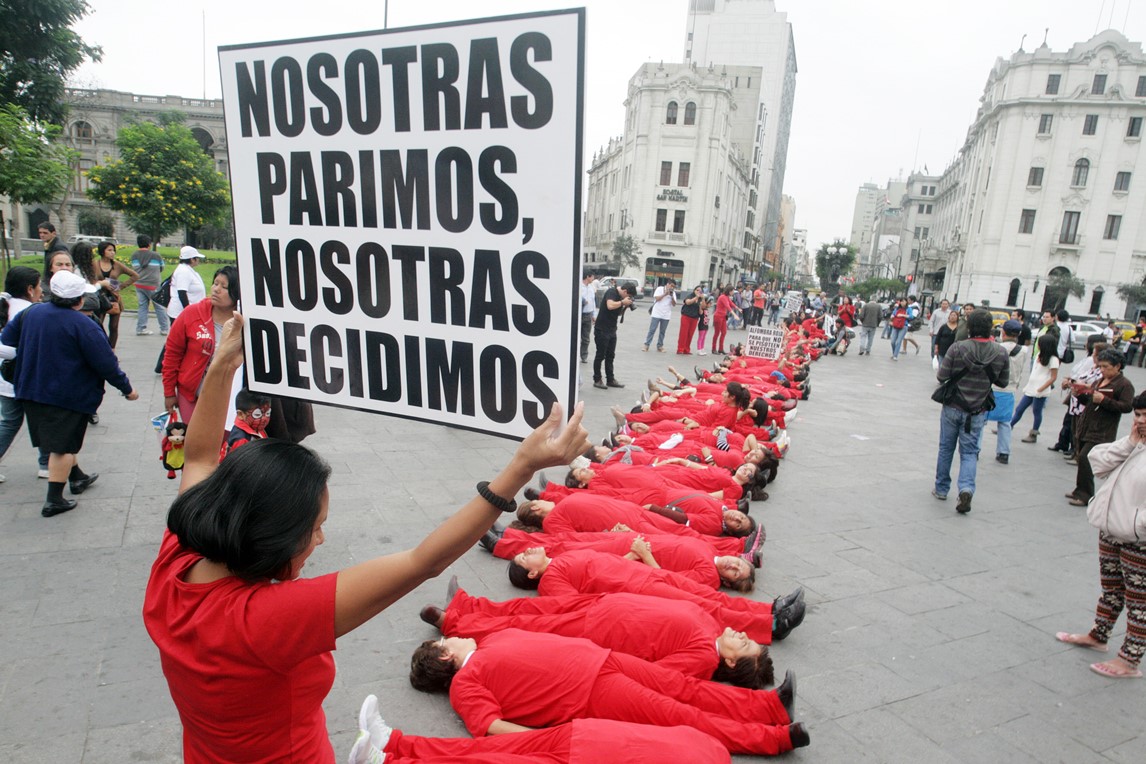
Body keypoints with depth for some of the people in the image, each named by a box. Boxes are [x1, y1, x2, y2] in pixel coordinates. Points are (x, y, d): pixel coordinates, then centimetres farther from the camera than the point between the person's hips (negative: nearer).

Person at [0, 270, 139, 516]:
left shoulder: (31, 313, 1)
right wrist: (126, 388, -7)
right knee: (63, 445, 1)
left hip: (31, 389, 7)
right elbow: (106, 363, -18)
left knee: (59, 438, 22)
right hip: (67, 395, -7)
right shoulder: (83, 326, -20)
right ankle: (54, 500, 4)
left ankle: (77, 478, 40)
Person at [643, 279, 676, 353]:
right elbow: (656, 298, -13)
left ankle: (659, 346, 13)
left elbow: (674, 304, 0)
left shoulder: (673, 293, 7)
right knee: (652, 330, -4)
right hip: (657, 313, -3)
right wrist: (665, 294, -14)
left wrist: (672, 296, -14)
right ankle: (646, 345, 0)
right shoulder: (660, 289, -2)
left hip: (666, 315, 3)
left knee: (662, 331, 6)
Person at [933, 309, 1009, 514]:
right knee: (969, 452, 10)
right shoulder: (1000, 352, -7)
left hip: (953, 407, -1)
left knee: (946, 449, 15)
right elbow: (1003, 382, 2)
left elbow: (942, 376, -12)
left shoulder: (957, 348, -15)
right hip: (977, 412, 1)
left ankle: (941, 489, 25)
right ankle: (966, 488, -10)